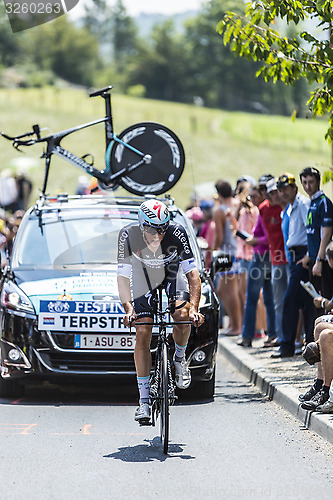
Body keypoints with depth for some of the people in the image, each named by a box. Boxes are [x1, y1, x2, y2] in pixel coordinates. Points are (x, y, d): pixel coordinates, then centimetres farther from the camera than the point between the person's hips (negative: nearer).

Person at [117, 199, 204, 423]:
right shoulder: (129, 235, -31)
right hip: (143, 275, 0)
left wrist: (194, 308, -42)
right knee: (143, 334, -10)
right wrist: (128, 308, -41)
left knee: (182, 315, -29)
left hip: (172, 273, 0)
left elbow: (192, 273, -30)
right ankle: (144, 400, -3)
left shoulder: (177, 233, -33)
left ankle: (180, 359, 3)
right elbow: (123, 276, -27)